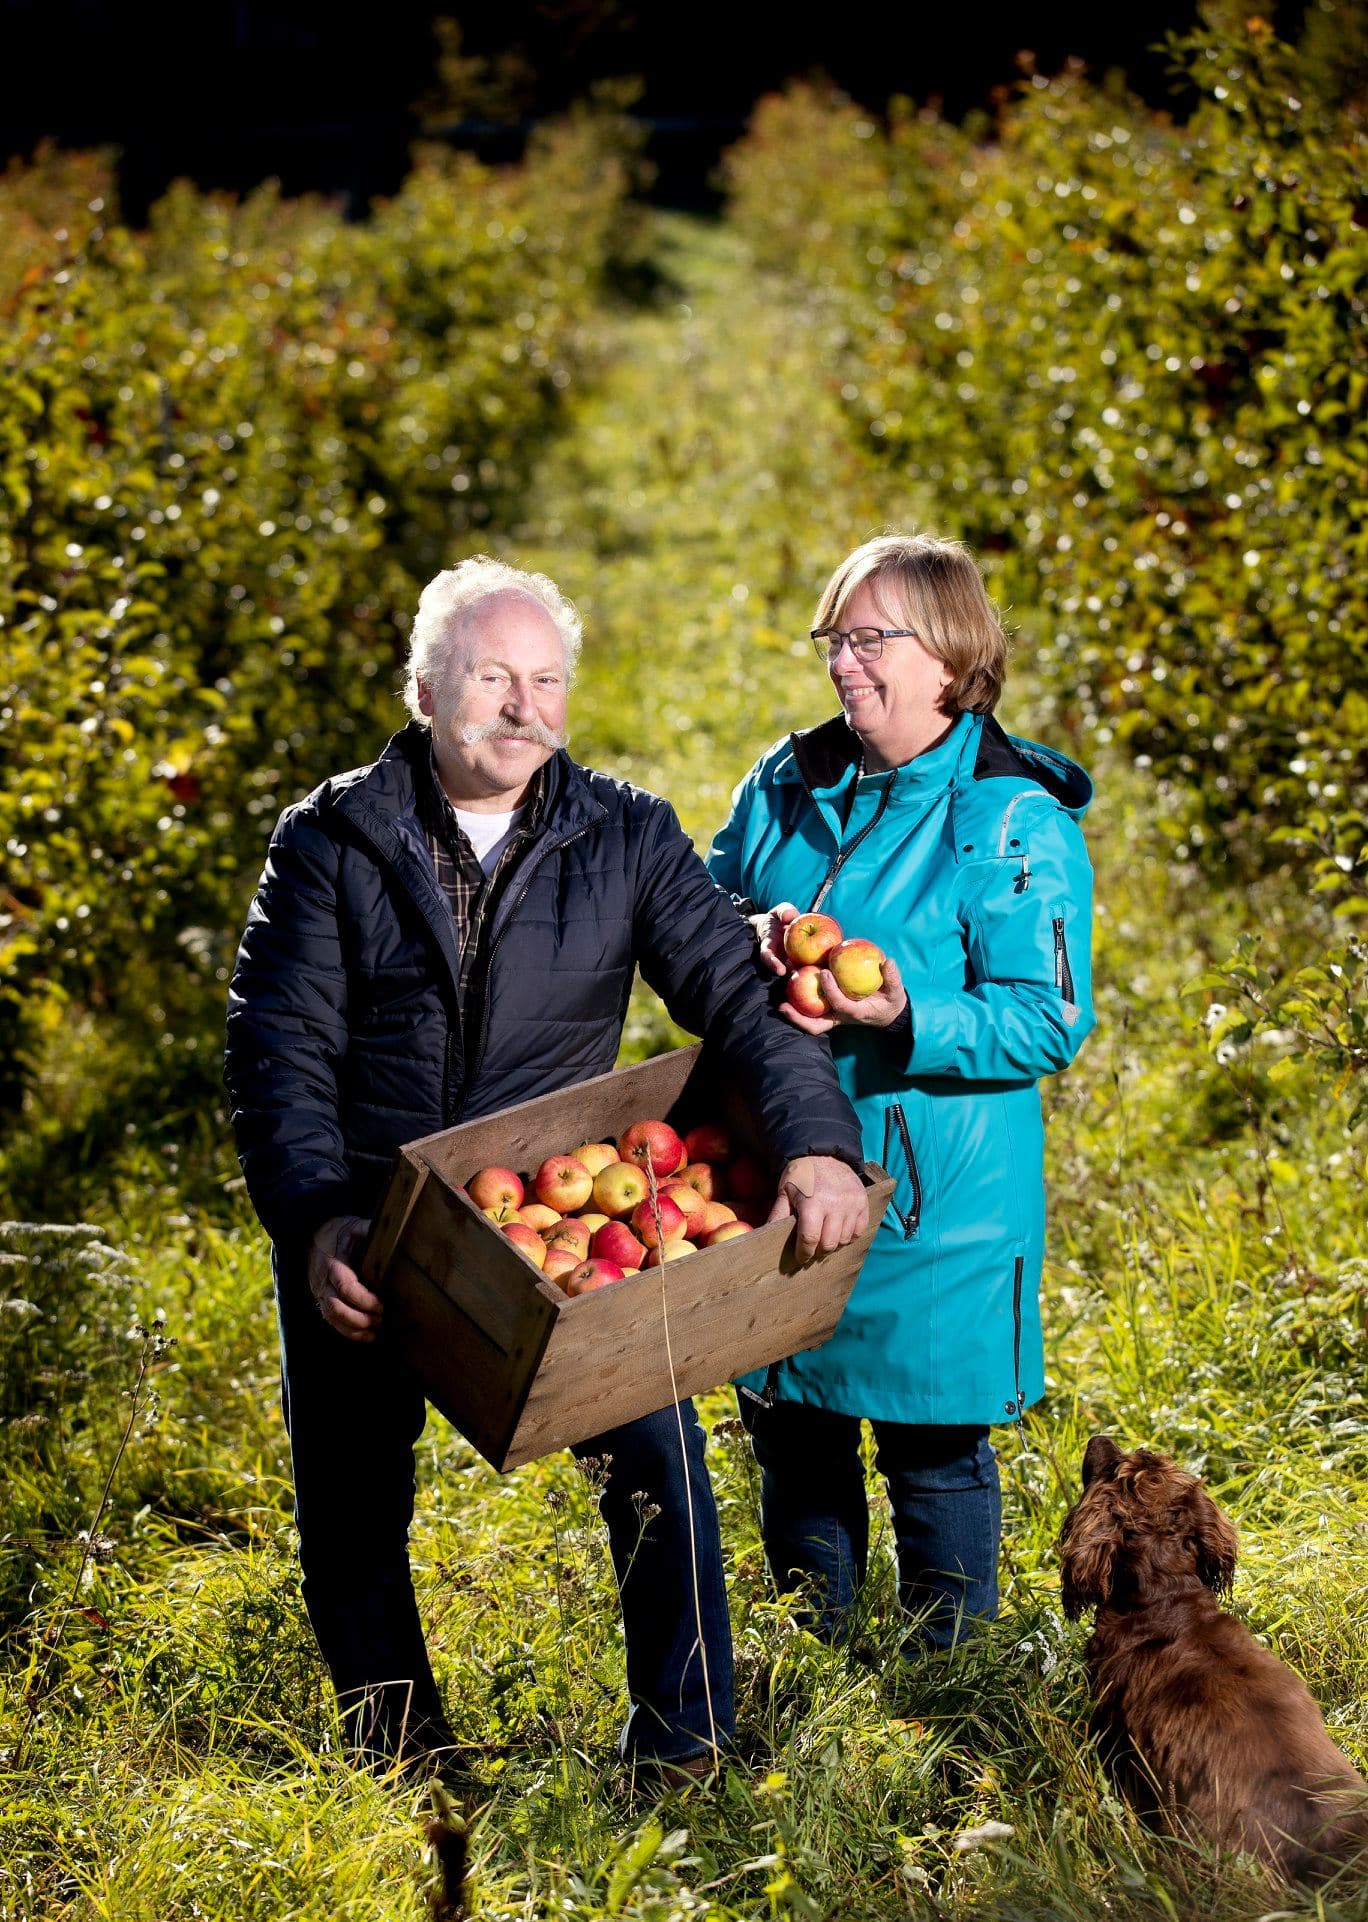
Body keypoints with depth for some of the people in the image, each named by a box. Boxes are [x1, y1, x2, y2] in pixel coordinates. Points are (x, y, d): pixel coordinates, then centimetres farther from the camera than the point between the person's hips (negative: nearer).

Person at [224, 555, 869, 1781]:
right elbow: (276, 1047, -7)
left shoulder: (628, 836, -1)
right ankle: (400, 1760, 32)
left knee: (659, 1458, -12)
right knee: (352, 1505, 10)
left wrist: (817, 1142, -26)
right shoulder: (330, 840, -4)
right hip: (362, 1232, 0)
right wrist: (312, 1222, -21)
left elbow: (735, 990, -10)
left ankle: (684, 1750, 7)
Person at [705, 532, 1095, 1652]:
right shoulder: (789, 784, 6)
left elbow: (1050, 1022, -14)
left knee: (935, 1452, 6)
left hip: (930, 1200, -5)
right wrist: (758, 938, -9)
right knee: (791, 1429, 17)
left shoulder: (1017, 823, -11)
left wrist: (905, 1019, -29)